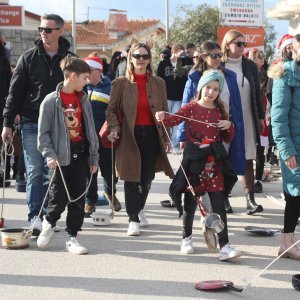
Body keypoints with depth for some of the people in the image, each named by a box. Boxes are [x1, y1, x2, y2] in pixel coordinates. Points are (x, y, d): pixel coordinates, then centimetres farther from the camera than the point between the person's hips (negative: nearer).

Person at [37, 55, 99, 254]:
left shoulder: (83, 100, 9)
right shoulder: (52, 101, -7)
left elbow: (90, 130, 13)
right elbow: (43, 133, -5)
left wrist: (94, 156, 11)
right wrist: (49, 155, -15)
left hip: (80, 156, 5)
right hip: (61, 157, -5)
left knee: (78, 199, 4)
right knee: (59, 198, -2)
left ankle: (72, 238, 14)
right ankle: (49, 223, 28)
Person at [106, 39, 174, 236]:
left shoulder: (158, 83, 8)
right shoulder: (121, 83, 1)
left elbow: (164, 111, 11)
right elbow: (112, 109, 1)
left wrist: (166, 137, 7)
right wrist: (114, 128, -16)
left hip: (152, 135, 3)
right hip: (130, 136, -3)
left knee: (147, 177, 11)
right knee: (131, 178, -3)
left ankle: (139, 208, 36)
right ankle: (133, 220, 4)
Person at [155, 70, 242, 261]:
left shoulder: (220, 111, 11)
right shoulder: (191, 107, 1)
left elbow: (228, 139, 17)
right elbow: (175, 119, -14)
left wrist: (229, 126, -3)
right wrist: (163, 118, -35)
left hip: (214, 163, 2)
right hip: (194, 162, -2)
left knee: (219, 205, -3)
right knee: (190, 202, 8)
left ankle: (224, 246, -5)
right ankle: (187, 238, 29)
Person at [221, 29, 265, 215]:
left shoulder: (250, 66, 7)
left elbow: (257, 93, 11)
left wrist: (261, 117, 9)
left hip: (247, 120, 2)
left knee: (248, 160, 0)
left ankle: (250, 199, 0)